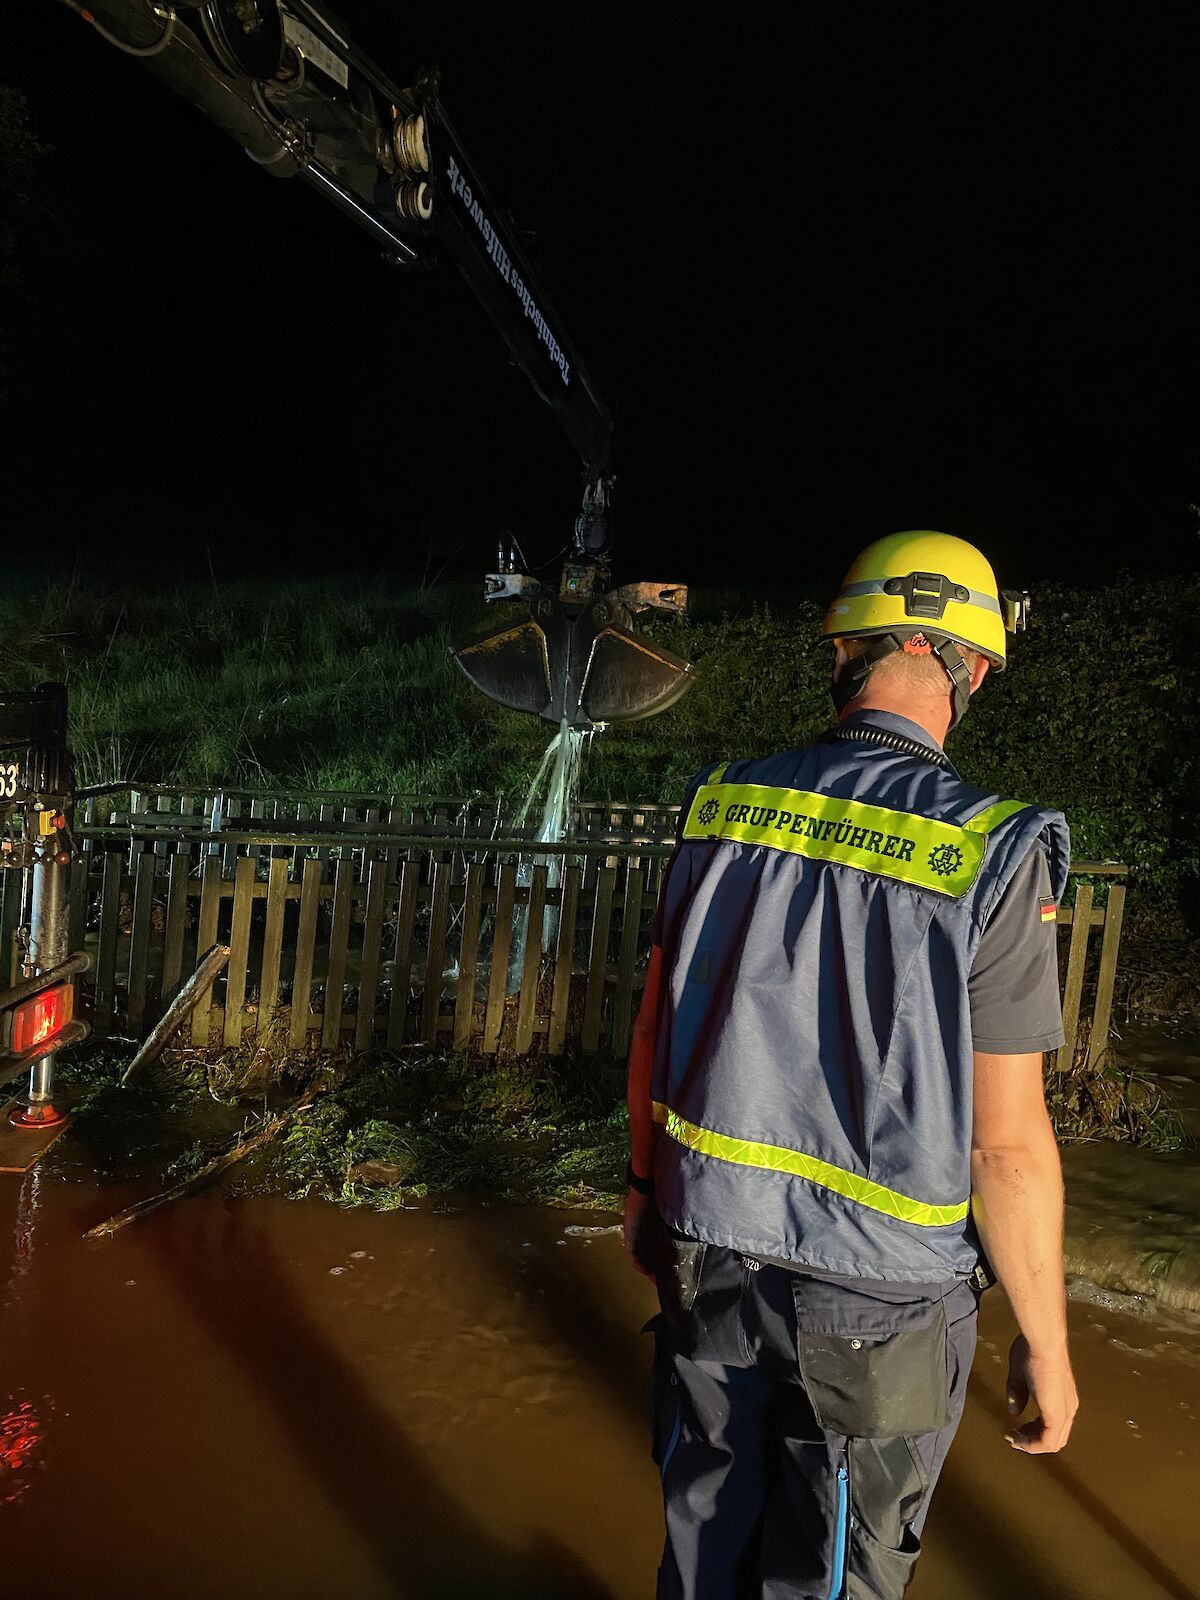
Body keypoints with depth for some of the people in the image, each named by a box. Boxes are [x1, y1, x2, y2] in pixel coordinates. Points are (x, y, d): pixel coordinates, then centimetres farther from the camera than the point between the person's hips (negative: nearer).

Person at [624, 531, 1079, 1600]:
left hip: (707, 1251, 4)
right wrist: (1045, 1346, -1)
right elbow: (1007, 1143, -15)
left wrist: (646, 1183, 17)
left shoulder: (724, 800, -7)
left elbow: (655, 1024, 2)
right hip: (876, 1292, -3)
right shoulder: (988, 853, -19)